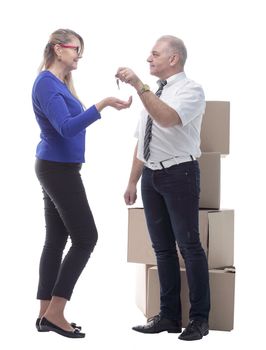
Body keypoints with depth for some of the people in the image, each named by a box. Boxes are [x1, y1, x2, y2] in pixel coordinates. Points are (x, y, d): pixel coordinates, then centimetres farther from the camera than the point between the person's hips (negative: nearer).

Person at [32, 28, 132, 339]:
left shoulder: (60, 83, 13)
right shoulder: (46, 84, -17)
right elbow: (66, 128, -29)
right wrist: (103, 104, -35)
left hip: (58, 169, 10)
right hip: (58, 170, -10)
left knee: (56, 239, 9)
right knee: (85, 238, -7)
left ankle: (46, 314, 11)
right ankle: (54, 312, -3)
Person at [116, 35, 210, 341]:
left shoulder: (191, 90, -9)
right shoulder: (152, 95, 15)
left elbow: (167, 119, -29)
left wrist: (138, 86, -33)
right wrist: (133, 181, 16)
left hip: (179, 173, -7)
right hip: (151, 175, 7)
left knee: (189, 245, -4)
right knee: (162, 247, 9)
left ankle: (199, 318, 4)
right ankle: (169, 316, 16)